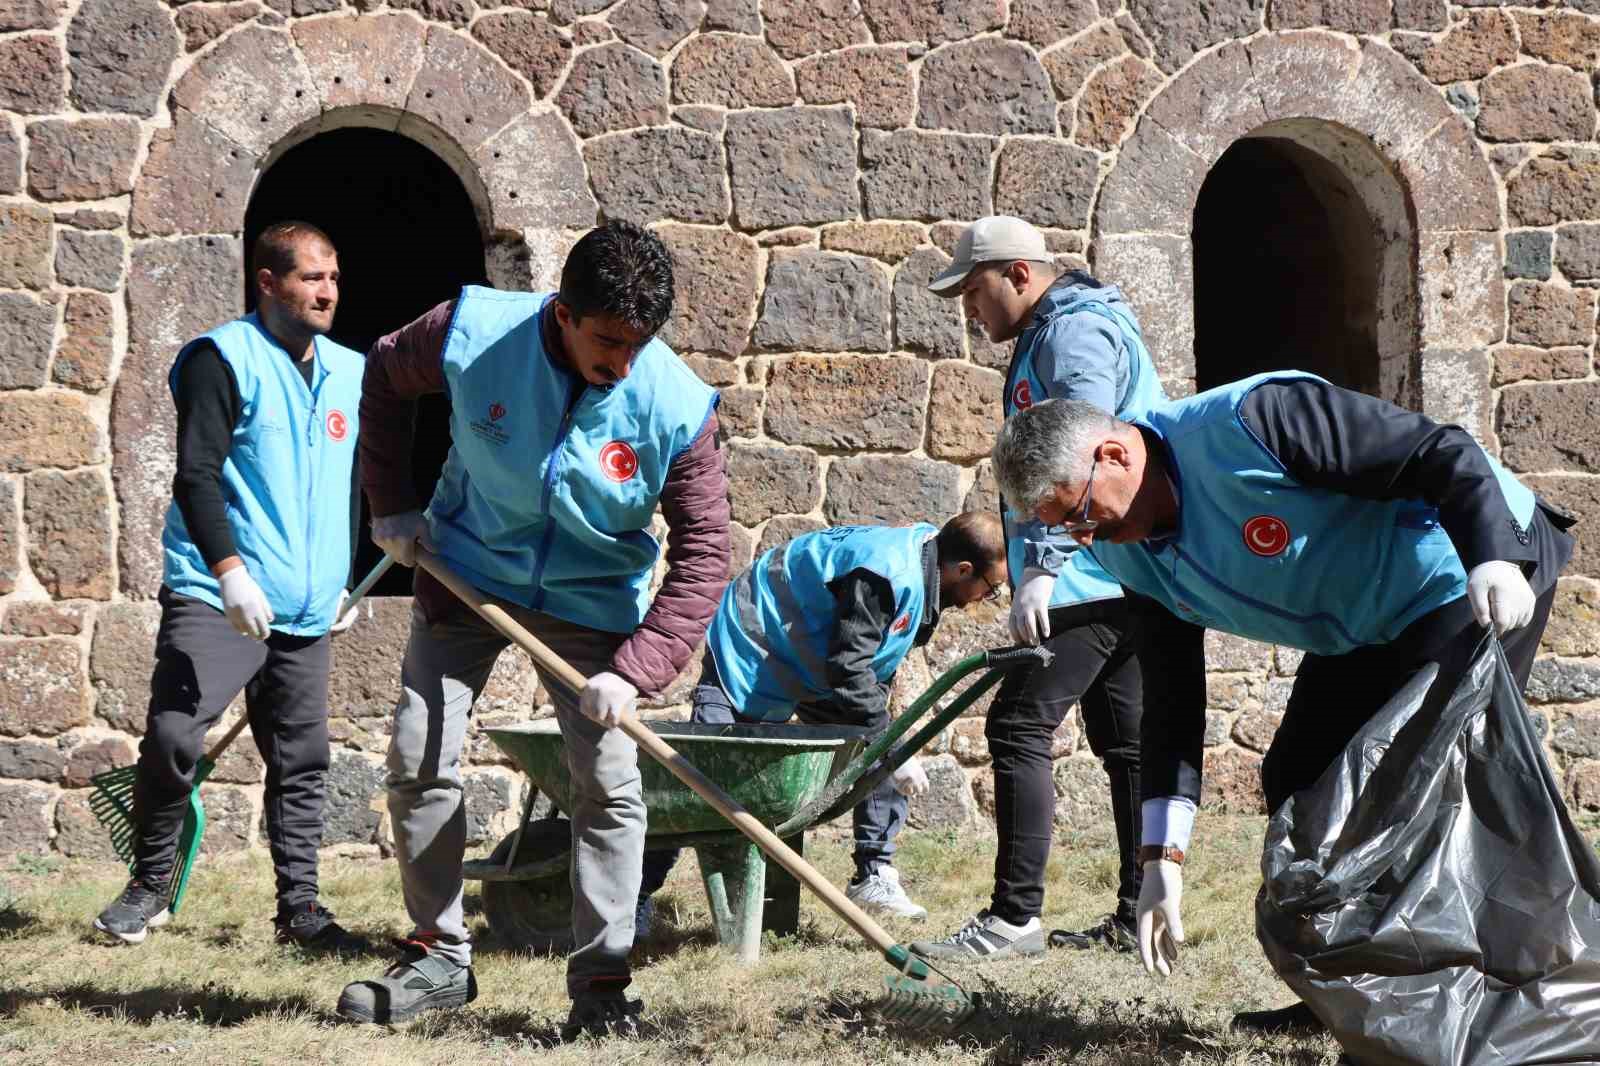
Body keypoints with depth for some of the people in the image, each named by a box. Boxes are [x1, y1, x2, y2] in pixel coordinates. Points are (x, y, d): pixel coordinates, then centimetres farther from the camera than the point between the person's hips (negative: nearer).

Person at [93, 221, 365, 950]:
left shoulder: (350, 372, 14)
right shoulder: (224, 359, -6)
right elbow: (196, 475, -15)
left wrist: (346, 581, 26)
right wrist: (230, 570, -26)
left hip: (307, 606, 6)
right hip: (213, 594, -6)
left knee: (302, 759, 7)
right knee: (172, 735, -18)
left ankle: (300, 907, 16)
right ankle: (150, 884, 1)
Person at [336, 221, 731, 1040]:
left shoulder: (676, 406, -25)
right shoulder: (472, 335, -24)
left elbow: (701, 555, -20)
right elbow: (384, 376, 0)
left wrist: (635, 670, -30)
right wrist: (392, 502, -1)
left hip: (590, 597, -1)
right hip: (466, 568, 1)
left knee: (608, 780, -8)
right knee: (418, 762, -1)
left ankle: (601, 983, 1)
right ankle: (438, 958, 14)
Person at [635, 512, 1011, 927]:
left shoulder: (920, 561, -2)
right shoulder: (886, 574, -33)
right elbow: (848, 671, -35)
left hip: (814, 670, 10)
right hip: (751, 655, -9)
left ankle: (874, 876, 4)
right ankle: (638, 895, -7)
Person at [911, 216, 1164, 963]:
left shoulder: (1077, 330, -12)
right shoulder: (1051, 335, 22)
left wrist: (1042, 564, -31)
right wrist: (1041, 564, 21)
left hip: (1093, 575, -11)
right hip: (1117, 578, 11)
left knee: (1019, 725, -12)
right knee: (1124, 740, 10)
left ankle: (1015, 917, -12)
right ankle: (1138, 918, 14)